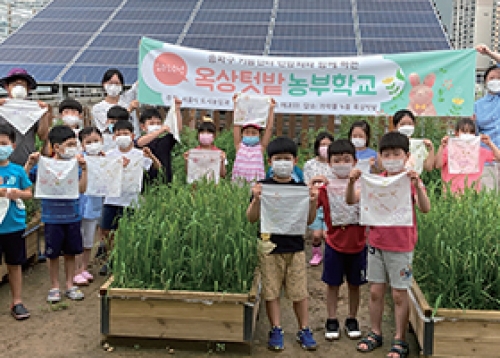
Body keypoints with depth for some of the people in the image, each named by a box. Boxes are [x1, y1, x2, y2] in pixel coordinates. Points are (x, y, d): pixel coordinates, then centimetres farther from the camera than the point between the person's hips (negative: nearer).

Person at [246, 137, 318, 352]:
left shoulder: (301, 188, 3)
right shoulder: (263, 187, -1)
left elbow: (309, 220, 4)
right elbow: (252, 218, -5)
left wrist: (313, 202, -13)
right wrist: (256, 199, -21)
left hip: (295, 248, 1)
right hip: (270, 247, -1)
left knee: (299, 292, 7)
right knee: (271, 292, 6)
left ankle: (304, 330, 22)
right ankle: (276, 330, 20)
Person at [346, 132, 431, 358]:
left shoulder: (411, 181, -7)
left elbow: (425, 208, -20)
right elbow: (351, 201, 0)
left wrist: (417, 184, -33)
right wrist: (352, 182, -18)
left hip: (401, 247, -4)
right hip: (376, 244, 4)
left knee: (399, 294, 4)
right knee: (375, 291, 11)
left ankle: (399, 340, 15)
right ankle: (375, 333, 25)